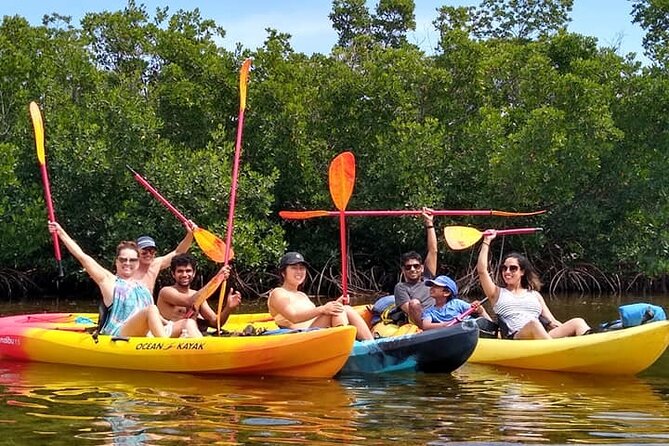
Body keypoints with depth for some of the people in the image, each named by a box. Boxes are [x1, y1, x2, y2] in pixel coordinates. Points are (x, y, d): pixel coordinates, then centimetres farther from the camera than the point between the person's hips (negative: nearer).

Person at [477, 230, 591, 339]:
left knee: (577, 322, -19)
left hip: (546, 337, 4)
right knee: (534, 323, -38)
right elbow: (482, 270, 9)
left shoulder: (534, 295, 29)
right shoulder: (498, 293, 23)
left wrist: (565, 330, -1)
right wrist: (487, 241, 13)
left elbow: (552, 322, 20)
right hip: (515, 337, -4)